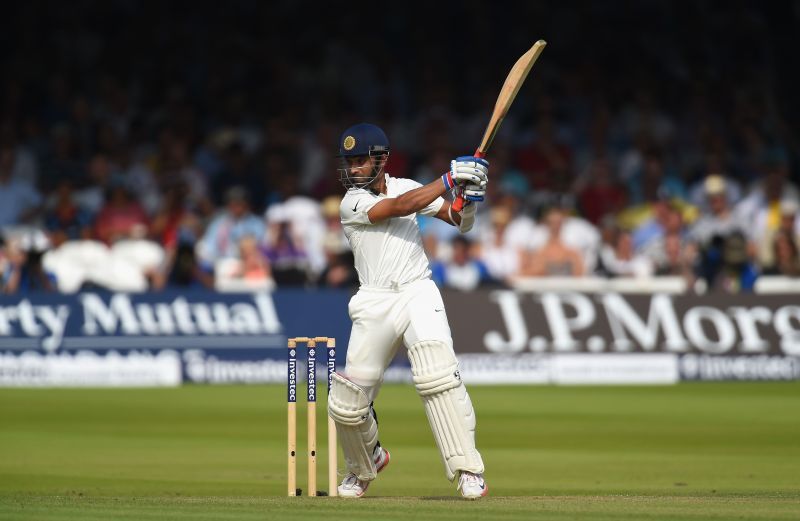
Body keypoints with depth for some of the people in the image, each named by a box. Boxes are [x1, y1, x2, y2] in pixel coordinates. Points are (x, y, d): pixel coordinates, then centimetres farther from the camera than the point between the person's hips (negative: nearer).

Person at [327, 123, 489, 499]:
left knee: (437, 376, -25)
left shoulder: (406, 186, 10)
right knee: (347, 404, 0)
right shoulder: (351, 204, -2)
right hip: (375, 305, 0)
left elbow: (460, 222, 12)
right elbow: (401, 207, -18)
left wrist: (468, 200, -11)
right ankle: (366, 463, 33)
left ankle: (467, 471, -23)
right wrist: (450, 178, -20)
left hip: (419, 295, 0)